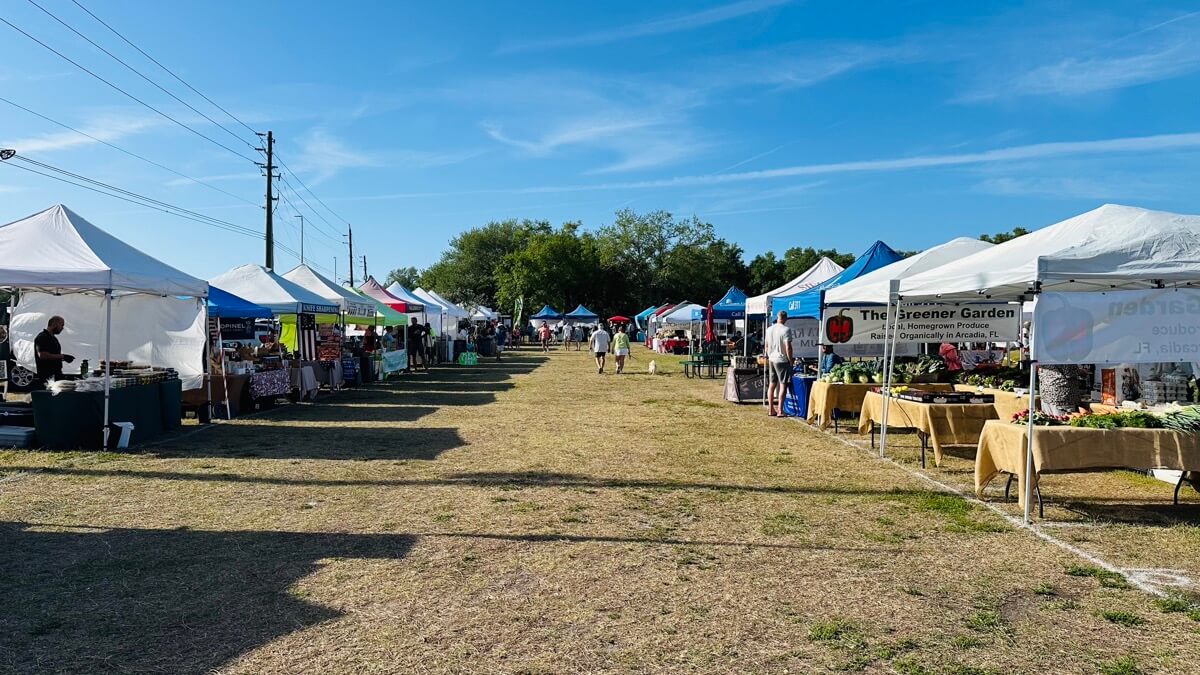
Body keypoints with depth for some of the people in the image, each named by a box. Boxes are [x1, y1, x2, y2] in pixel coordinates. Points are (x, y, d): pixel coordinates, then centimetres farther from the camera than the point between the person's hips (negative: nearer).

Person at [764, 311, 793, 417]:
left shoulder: (769, 329, 8)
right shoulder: (786, 330, -13)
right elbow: (788, 347, -17)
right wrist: (791, 361, -10)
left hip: (771, 360, 7)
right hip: (782, 360, -7)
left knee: (772, 385, 12)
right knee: (782, 385, -2)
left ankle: (771, 409, 16)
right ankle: (780, 411, -5)